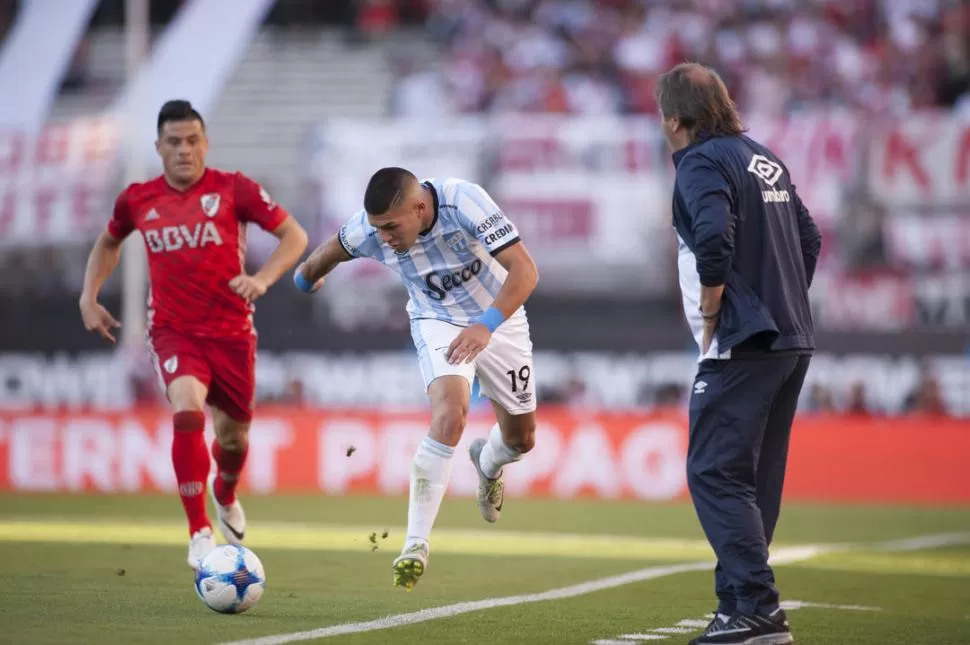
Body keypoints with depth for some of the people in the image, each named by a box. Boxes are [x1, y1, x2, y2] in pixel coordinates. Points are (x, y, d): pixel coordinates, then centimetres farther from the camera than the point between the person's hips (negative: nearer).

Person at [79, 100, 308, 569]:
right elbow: (109, 242, 23)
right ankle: (199, 534, -23)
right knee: (189, 410, -28)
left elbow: (294, 235, -5)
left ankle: (226, 496, 51)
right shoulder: (137, 200, 2)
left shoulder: (232, 189, -6)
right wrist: (89, 297, 12)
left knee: (233, 436, 13)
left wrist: (263, 278, -21)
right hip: (173, 332, -1)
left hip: (231, 332, 1)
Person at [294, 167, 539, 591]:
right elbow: (331, 251, 2)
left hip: (498, 317, 1)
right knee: (449, 415, -28)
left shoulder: (463, 201, -34)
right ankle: (416, 546, -27)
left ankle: (487, 464, 51)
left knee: (521, 438, 11)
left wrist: (487, 325, -47)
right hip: (438, 321, -1)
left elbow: (524, 271, -34)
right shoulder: (368, 229, -24)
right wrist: (306, 277, 22)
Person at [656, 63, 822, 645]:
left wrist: (710, 320, -12)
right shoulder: (764, 157, 18)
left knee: (714, 473, -9)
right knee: (755, 479, 13)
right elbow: (810, 238, 19)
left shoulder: (702, 163, -8)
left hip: (742, 345, -9)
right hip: (794, 342, 9)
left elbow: (714, 240, -24)